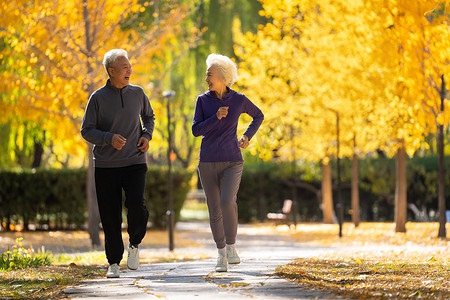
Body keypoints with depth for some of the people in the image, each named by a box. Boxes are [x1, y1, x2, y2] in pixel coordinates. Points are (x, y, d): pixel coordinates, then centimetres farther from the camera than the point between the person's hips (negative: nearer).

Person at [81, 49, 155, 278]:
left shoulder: (138, 93, 5)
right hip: (106, 165, -1)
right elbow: (87, 131, -2)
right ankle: (114, 263, 15)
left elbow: (149, 116, 24)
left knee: (136, 206, -20)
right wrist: (109, 138, -19)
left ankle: (135, 244, 8)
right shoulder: (98, 98, -3)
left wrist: (146, 136, 4)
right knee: (110, 217, 0)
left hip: (134, 163, 1)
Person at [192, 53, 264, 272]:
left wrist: (247, 136, 3)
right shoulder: (203, 100, 0)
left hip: (232, 162, -2)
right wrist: (216, 117, -21)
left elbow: (258, 116, 16)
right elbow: (196, 130, -8)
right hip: (208, 162, 2)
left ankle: (231, 246, -5)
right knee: (214, 210, 2)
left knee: (227, 201, -24)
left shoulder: (239, 100, -2)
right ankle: (221, 254, 18)